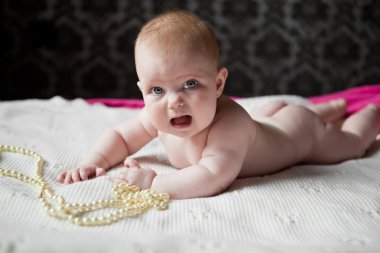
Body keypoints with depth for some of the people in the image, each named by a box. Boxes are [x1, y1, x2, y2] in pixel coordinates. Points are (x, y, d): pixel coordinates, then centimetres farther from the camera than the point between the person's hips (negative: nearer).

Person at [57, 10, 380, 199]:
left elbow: (213, 178, -62)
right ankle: (330, 106, 62)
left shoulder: (228, 122, -51)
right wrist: (93, 162, -34)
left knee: (349, 143, 24)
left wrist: (153, 181, -59)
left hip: (301, 131, -6)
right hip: (260, 124, 6)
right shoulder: (157, 114, -31)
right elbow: (121, 136, -17)